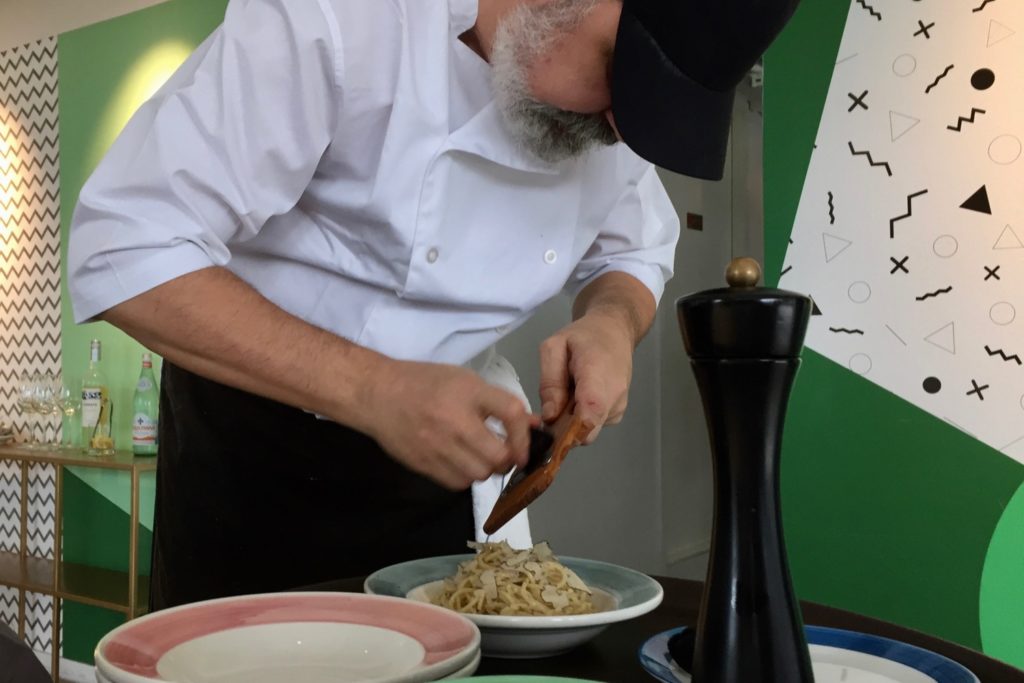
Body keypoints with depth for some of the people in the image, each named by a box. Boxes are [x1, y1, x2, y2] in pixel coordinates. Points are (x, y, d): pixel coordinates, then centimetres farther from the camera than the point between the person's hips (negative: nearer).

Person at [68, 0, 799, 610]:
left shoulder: (615, 101, -9)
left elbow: (633, 253, 5)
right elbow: (124, 250, -28)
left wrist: (610, 321, -19)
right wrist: (373, 389, -39)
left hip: (430, 452, 4)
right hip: (251, 441, -3)